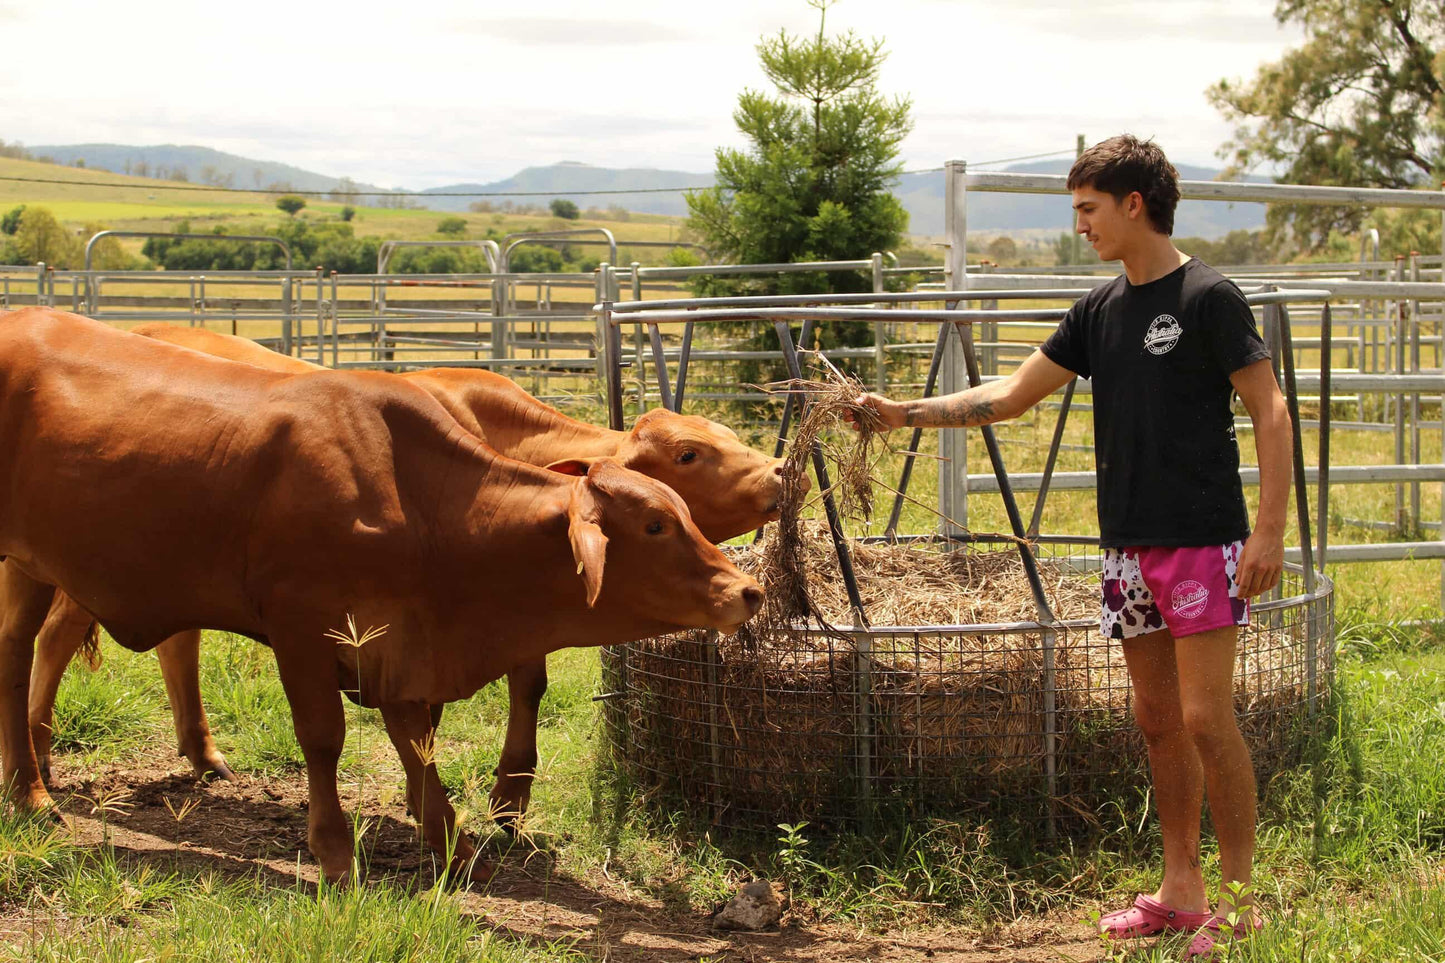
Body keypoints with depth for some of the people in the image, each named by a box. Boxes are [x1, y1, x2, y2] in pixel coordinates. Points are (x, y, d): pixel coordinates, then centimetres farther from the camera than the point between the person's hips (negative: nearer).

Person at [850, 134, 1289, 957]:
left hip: (1203, 540, -7)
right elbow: (1013, 395, 17)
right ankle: (1183, 890, 18)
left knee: (1206, 717, -9)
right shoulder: (1101, 310, 12)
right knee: (1158, 720, 10)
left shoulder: (1209, 297, -8)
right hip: (1129, 545, 7)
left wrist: (1270, 532, -15)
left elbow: (1271, 412, -9)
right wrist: (905, 413, 9)